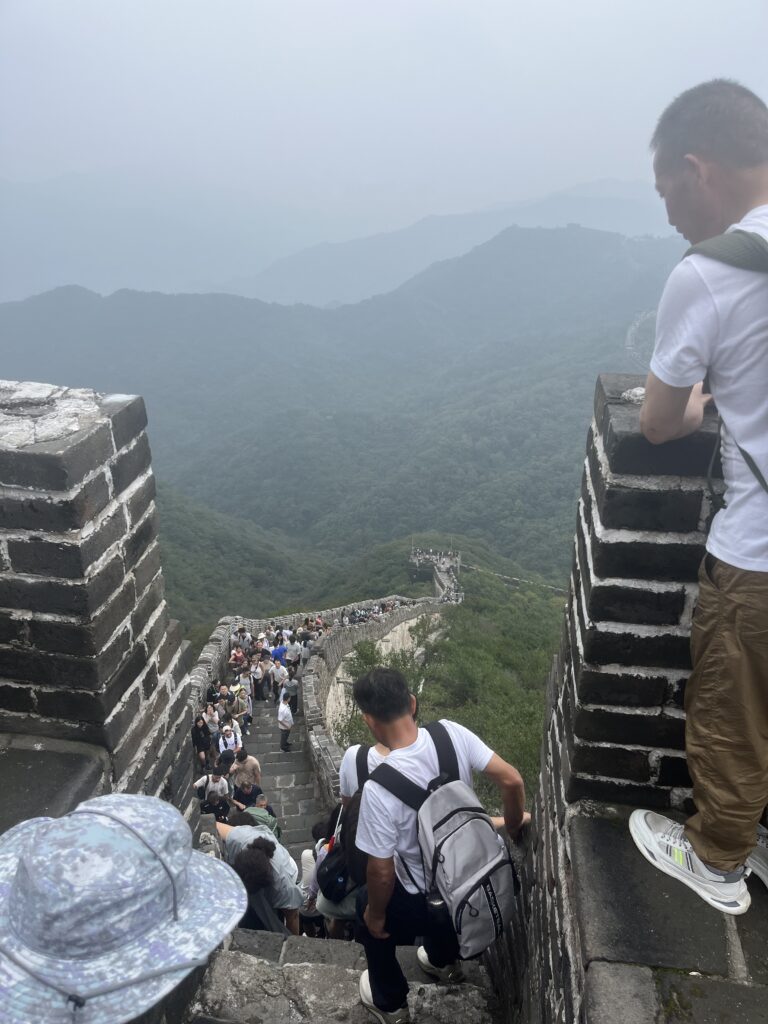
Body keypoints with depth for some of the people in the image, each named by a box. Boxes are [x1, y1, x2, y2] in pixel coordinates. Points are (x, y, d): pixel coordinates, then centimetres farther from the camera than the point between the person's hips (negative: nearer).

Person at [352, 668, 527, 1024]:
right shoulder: (452, 733, -23)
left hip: (425, 899, -4)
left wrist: (375, 913, -4)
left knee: (367, 905, 27)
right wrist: (515, 824, 4)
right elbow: (511, 780, -16)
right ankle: (444, 961, 66)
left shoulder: (379, 788, -35)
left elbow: (381, 871, -24)